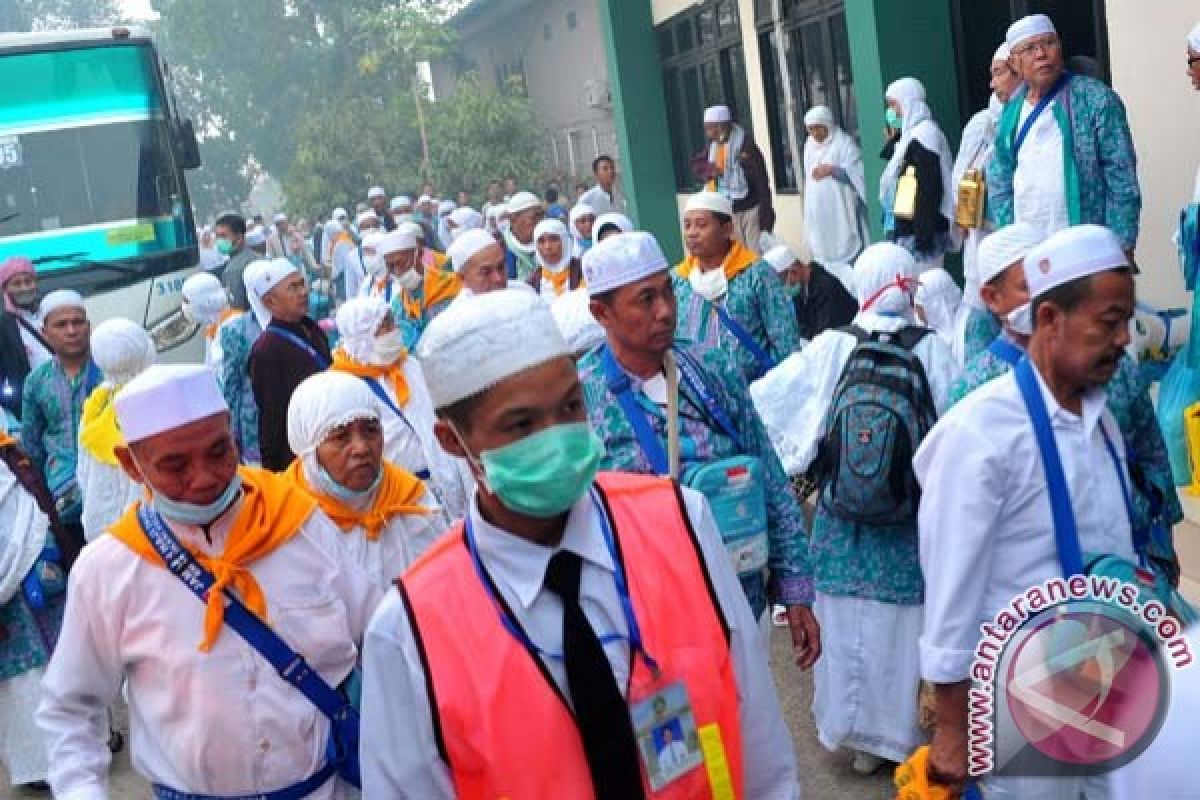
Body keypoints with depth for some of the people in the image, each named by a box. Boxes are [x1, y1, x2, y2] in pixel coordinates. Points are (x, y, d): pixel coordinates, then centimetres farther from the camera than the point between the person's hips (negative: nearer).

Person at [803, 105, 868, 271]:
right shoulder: (810, 144, 13)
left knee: (847, 249, -5)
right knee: (822, 250, 7)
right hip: (817, 210, 6)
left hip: (841, 209, -6)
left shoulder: (844, 142, -7)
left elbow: (855, 171, -13)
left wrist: (832, 170, -27)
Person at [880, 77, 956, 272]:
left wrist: (923, 233, -22)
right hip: (908, 229, 10)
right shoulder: (911, 135, 17)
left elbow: (930, 188, -20)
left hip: (919, 231, -10)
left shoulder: (923, 134, -13)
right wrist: (893, 139, 13)